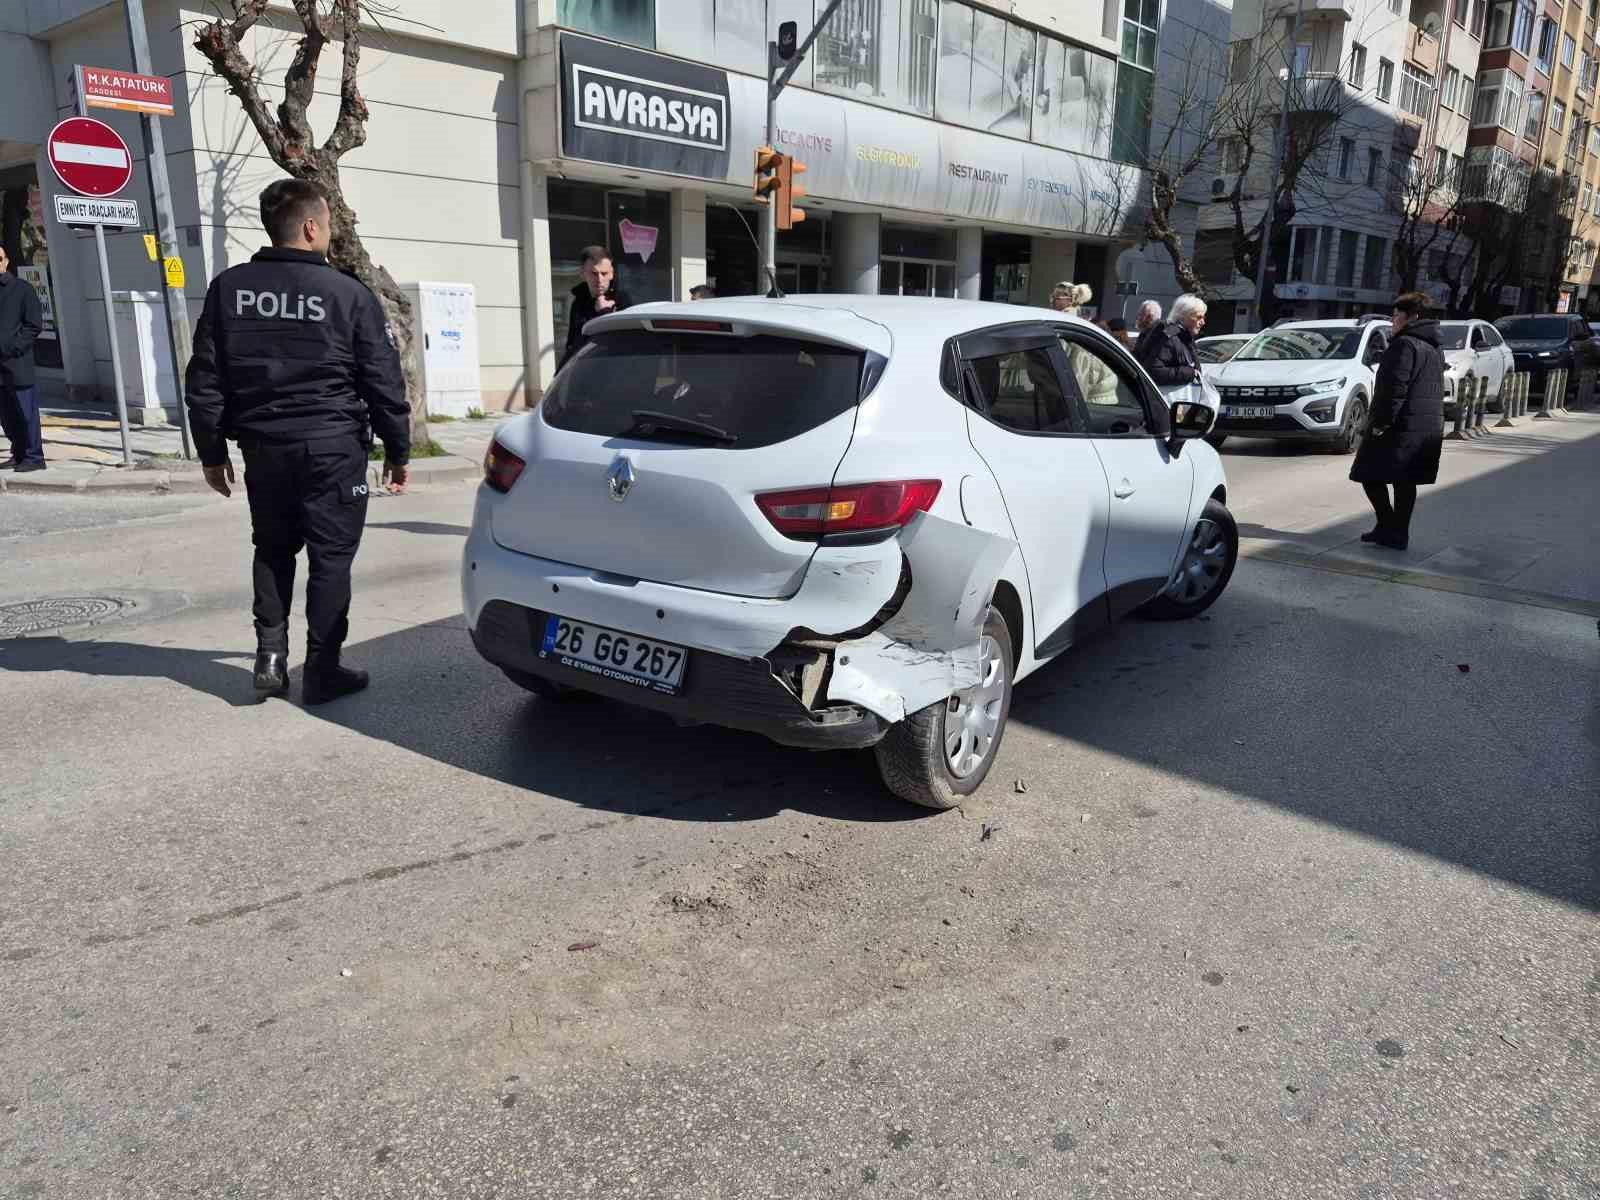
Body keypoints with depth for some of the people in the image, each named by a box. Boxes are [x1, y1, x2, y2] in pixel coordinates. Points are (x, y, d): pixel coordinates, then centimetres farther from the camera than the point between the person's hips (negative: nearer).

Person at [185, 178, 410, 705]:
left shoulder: (228, 288, 3)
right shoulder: (349, 293, -7)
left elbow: (204, 379, 5)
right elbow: (384, 382, -5)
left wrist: (212, 451, 13)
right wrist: (397, 449, 5)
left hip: (263, 445, 4)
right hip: (332, 445, -4)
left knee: (273, 550, 20)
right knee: (331, 557, 4)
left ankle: (270, 656, 14)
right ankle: (322, 671, 7)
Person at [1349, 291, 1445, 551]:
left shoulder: (1405, 344, -13)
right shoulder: (1434, 349, 18)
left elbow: (1395, 389, -20)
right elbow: (1437, 390, 22)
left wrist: (1381, 422, -18)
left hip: (1401, 426, -9)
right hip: (1430, 427, 9)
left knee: (1372, 476, -1)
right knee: (1406, 481, 12)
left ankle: (1388, 527, -4)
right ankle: (1399, 533, 13)